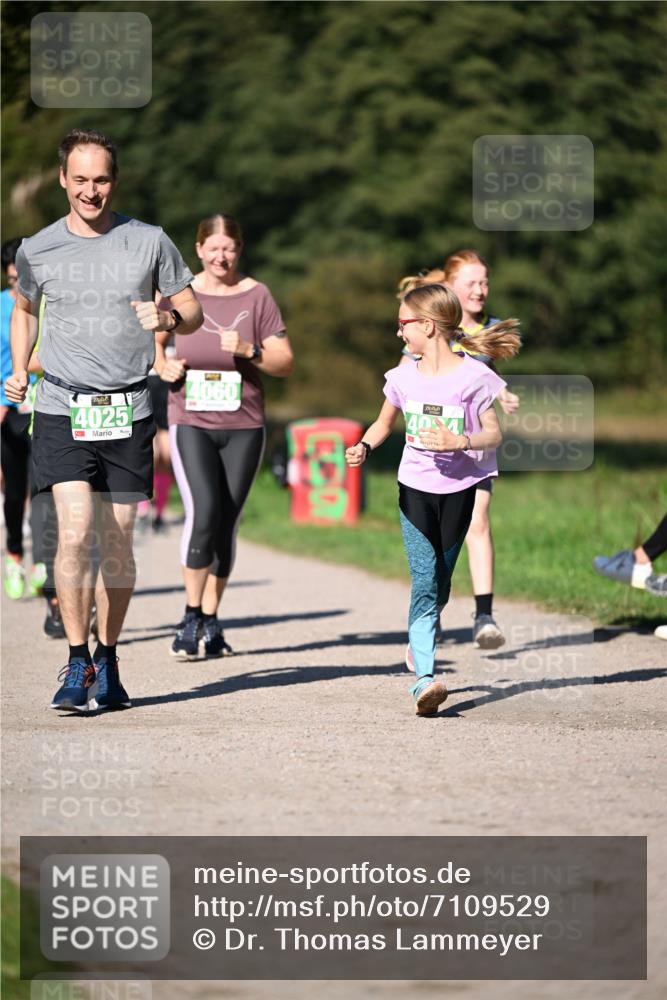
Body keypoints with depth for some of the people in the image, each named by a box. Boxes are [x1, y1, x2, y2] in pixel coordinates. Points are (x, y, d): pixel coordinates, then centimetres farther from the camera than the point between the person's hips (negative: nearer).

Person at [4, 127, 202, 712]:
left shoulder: (149, 242, 2)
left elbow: (194, 311, 11)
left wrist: (167, 318, -11)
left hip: (129, 411, 1)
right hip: (62, 409, -1)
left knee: (118, 540, 5)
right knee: (76, 532, -15)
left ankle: (108, 662, 19)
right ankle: (77, 662, -7)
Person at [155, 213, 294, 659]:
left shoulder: (256, 295, 1)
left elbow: (285, 362, 0)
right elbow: (154, 339, 19)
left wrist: (249, 350, -17)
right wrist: (164, 366, -1)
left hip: (244, 426, 1)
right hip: (192, 424, -1)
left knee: (226, 524, 5)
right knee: (204, 513, -17)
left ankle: (211, 622, 18)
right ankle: (191, 619, -5)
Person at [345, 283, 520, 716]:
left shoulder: (474, 377, -7)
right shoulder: (403, 377, 4)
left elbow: (494, 434, -5)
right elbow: (385, 423, 19)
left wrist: (458, 441, -23)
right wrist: (364, 447, 0)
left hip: (459, 488, -1)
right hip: (415, 487, 1)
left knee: (440, 580, 10)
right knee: (424, 580, -12)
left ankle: (420, 640, 41)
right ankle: (425, 678, -21)